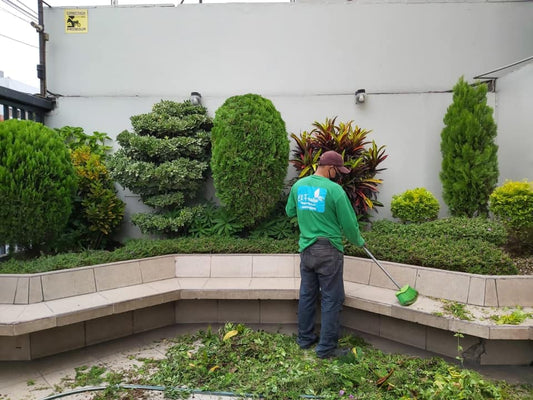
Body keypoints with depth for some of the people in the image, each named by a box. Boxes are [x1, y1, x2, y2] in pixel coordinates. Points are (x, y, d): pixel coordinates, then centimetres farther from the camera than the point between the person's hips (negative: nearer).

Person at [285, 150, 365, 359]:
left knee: (307, 295, 17)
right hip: (328, 251, -6)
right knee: (331, 299, 5)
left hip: (305, 249, 6)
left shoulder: (298, 185, 3)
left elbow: (290, 212, 17)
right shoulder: (334, 189, -15)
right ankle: (326, 348, 14)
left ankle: (305, 338, 30)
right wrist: (358, 241, 10)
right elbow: (349, 224, -8)